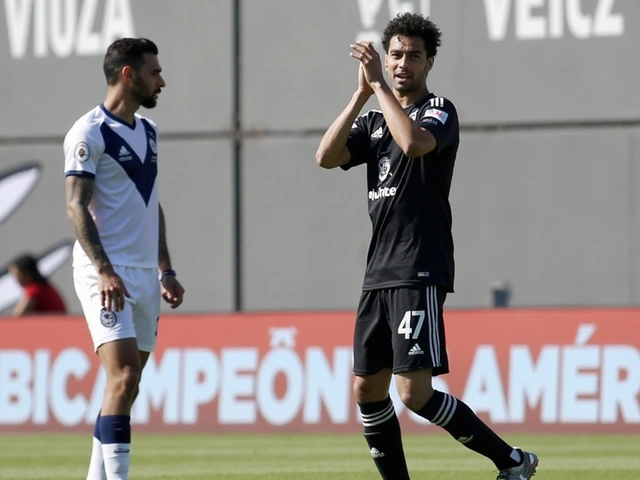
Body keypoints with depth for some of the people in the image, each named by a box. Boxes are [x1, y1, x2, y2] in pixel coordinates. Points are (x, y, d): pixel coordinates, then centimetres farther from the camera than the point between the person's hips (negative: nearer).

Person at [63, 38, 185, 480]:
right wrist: (104, 270, -24)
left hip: (145, 273, 8)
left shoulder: (148, 131, 16)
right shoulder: (90, 133, -9)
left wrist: (166, 270, 18)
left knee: (127, 384, 7)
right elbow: (76, 206, -15)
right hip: (106, 272, -8)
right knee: (124, 375, -18)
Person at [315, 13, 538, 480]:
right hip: (378, 274, 8)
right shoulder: (374, 120, 18)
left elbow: (414, 141, -25)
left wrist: (379, 84, -17)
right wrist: (362, 94, -2)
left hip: (420, 274, -8)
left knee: (415, 393, -15)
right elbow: (326, 157, 3)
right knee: (368, 390, 7)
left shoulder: (439, 111, -3)